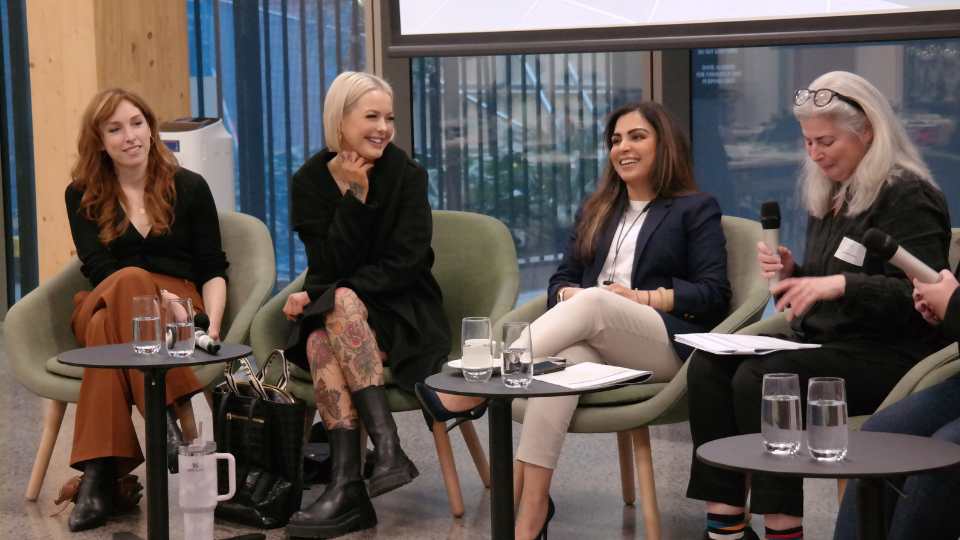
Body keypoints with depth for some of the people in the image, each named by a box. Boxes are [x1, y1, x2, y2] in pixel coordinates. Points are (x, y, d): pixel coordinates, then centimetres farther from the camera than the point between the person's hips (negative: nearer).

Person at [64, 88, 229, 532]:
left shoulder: (189, 187, 10)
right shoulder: (82, 196, 10)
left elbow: (213, 271, 7)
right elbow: (98, 270, -3)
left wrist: (212, 324, -13)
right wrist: (159, 297, -20)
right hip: (101, 308, 1)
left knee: (110, 328, -37)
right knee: (129, 280, -38)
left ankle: (99, 472, -44)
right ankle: (174, 415, -45)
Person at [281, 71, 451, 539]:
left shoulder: (407, 175, -2)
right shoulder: (311, 180, 2)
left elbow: (405, 264, -11)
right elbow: (330, 264, -8)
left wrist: (325, 295, -17)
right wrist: (354, 196, -17)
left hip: (401, 313, -2)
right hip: (335, 312, 2)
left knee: (341, 304, -33)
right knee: (319, 341, -32)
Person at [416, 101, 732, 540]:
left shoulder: (696, 210, 12)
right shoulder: (595, 210, 27)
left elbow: (714, 294, 1)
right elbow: (562, 279, 20)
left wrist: (644, 297, -12)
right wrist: (570, 297, -5)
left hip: (666, 345, -3)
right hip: (597, 346, 3)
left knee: (594, 301, -36)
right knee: (565, 355, -36)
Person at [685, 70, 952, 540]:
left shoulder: (908, 197, -9)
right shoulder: (829, 197, 18)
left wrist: (840, 285, -28)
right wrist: (791, 274, 2)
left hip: (886, 356, -8)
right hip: (823, 343, 9)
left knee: (758, 378, -29)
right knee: (707, 366, -13)